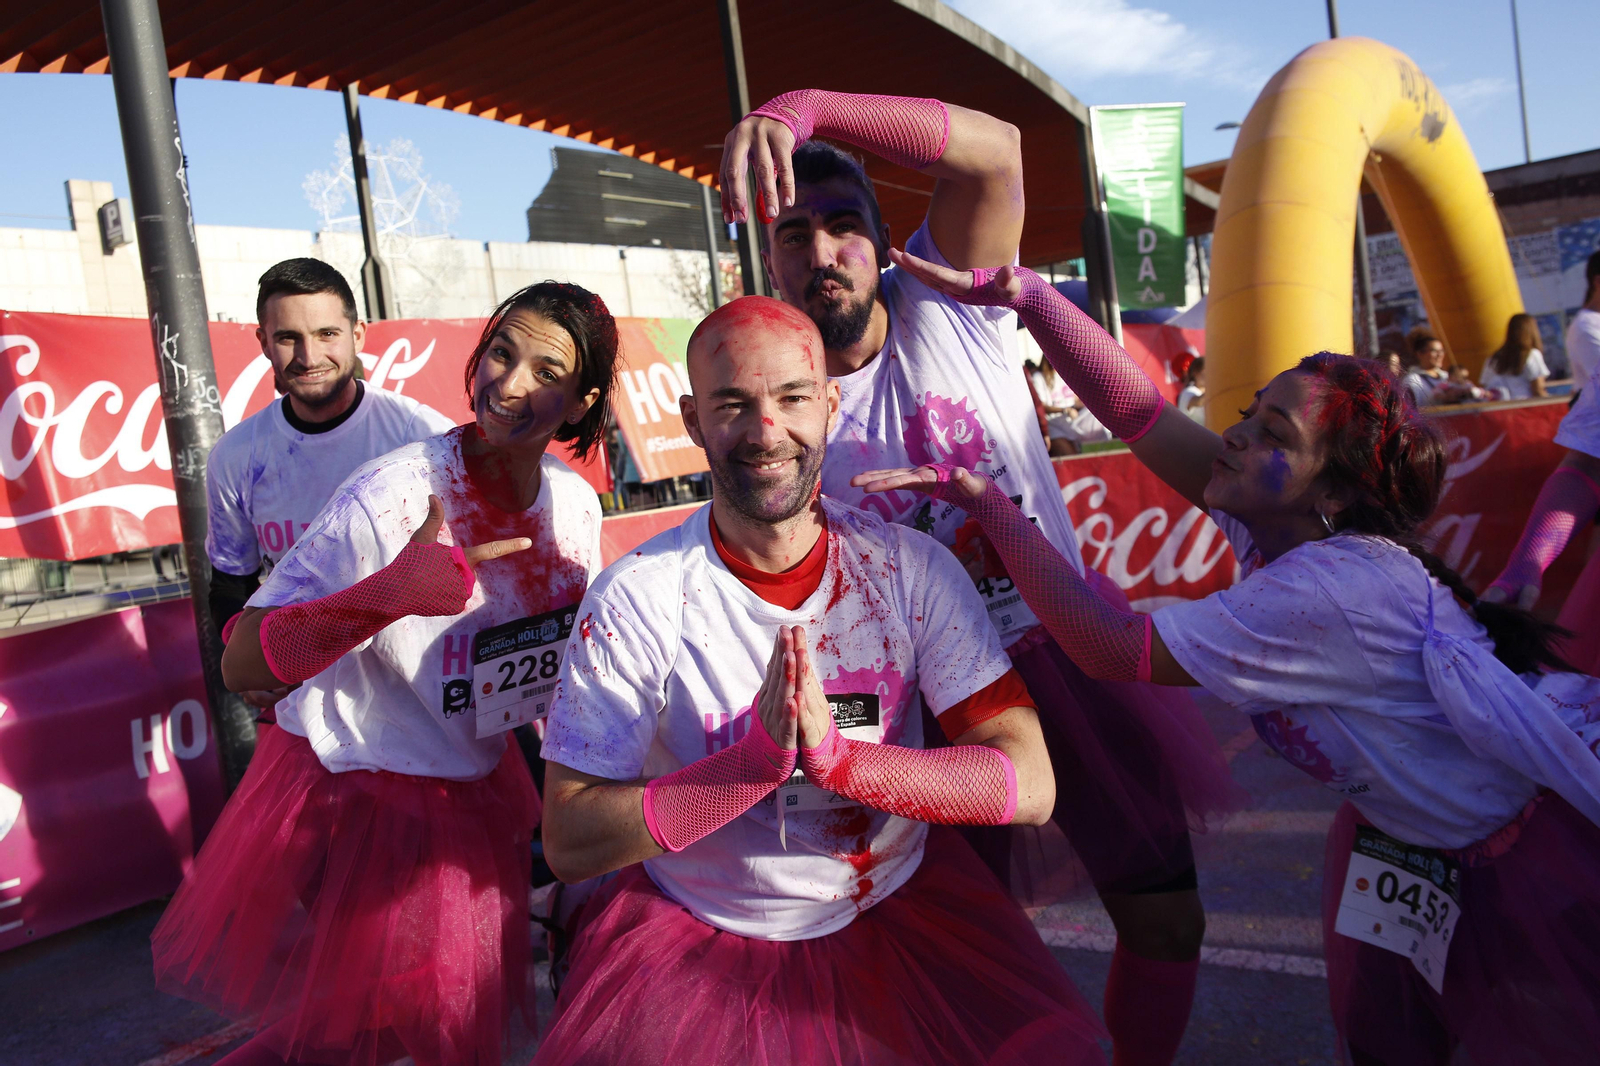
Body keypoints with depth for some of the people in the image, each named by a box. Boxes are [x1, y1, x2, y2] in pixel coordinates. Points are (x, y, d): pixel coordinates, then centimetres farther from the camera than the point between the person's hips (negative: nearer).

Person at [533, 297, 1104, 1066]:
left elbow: (1029, 785, -15)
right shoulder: (636, 599, -15)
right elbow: (569, 844, -15)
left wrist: (835, 754, -31)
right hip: (693, 936, -1)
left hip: (901, 914, 1)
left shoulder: (914, 570, -11)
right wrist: (758, 757, -29)